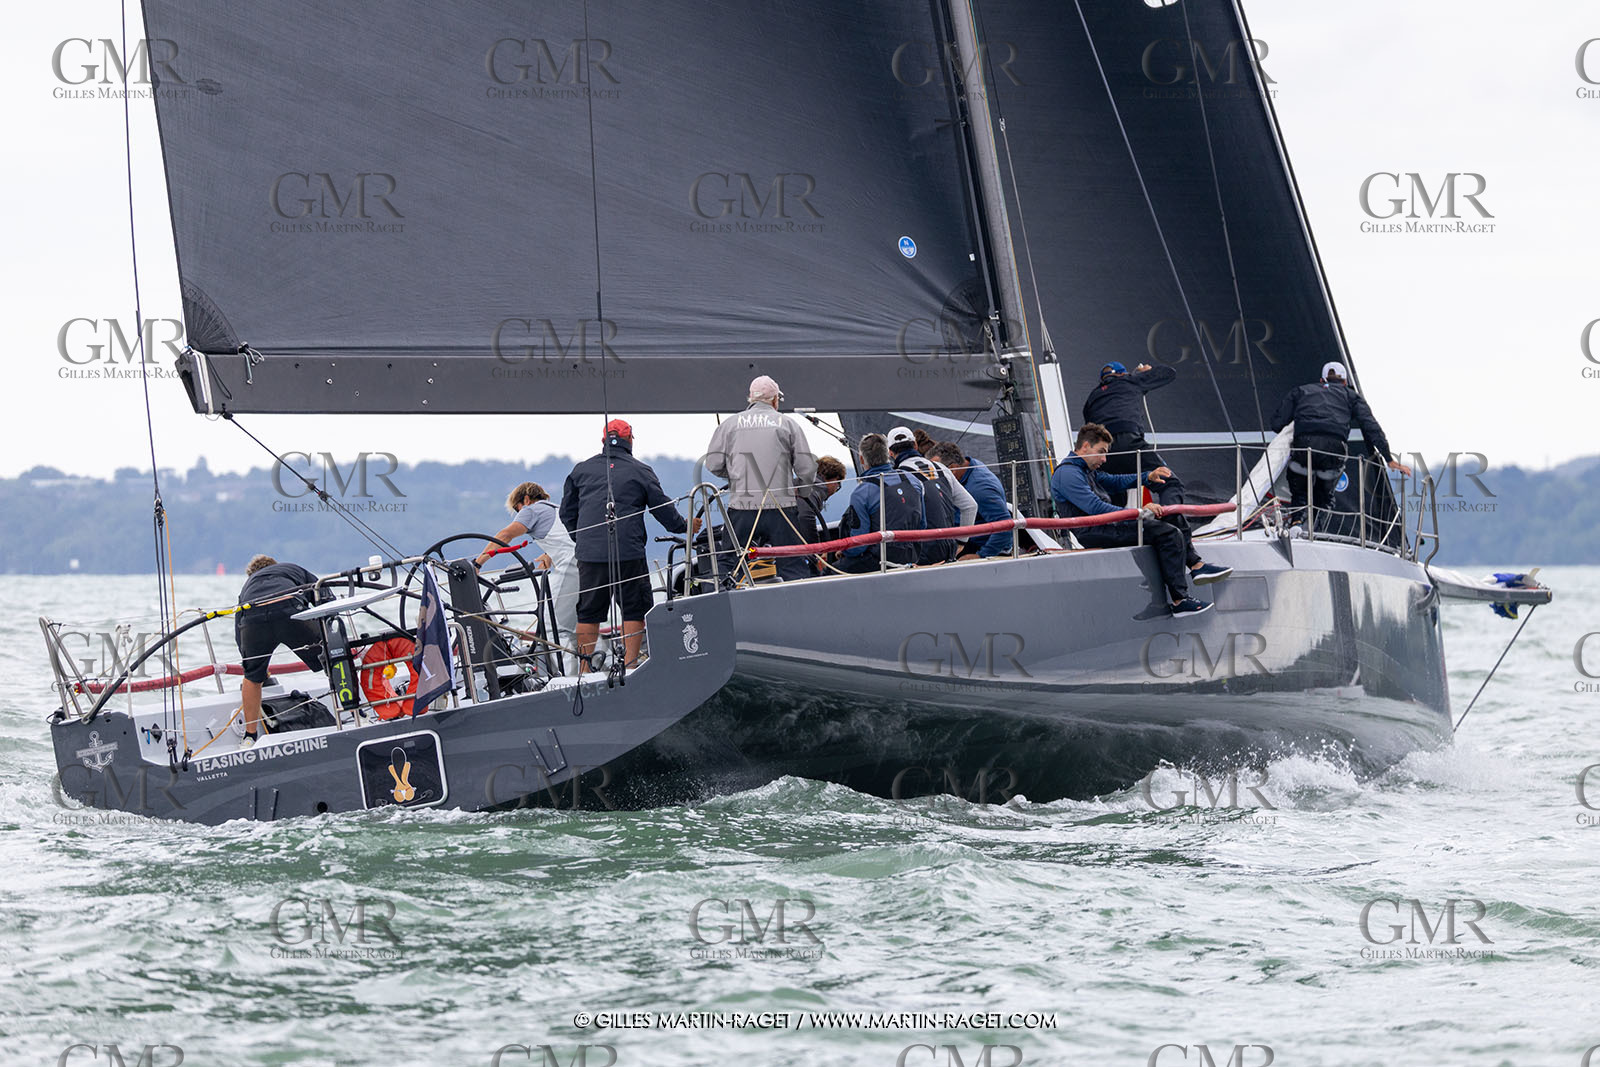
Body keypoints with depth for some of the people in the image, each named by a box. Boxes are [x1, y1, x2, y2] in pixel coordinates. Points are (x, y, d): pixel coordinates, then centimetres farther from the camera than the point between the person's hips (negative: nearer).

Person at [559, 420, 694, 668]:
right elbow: (663, 509, 6)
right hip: (628, 552, -3)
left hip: (589, 553, 3)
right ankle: (630, 664, -1)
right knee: (634, 610, 5)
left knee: (589, 612, 10)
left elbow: (567, 513, 16)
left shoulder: (581, 470, 11)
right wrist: (685, 527, 24)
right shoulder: (640, 472, 2)